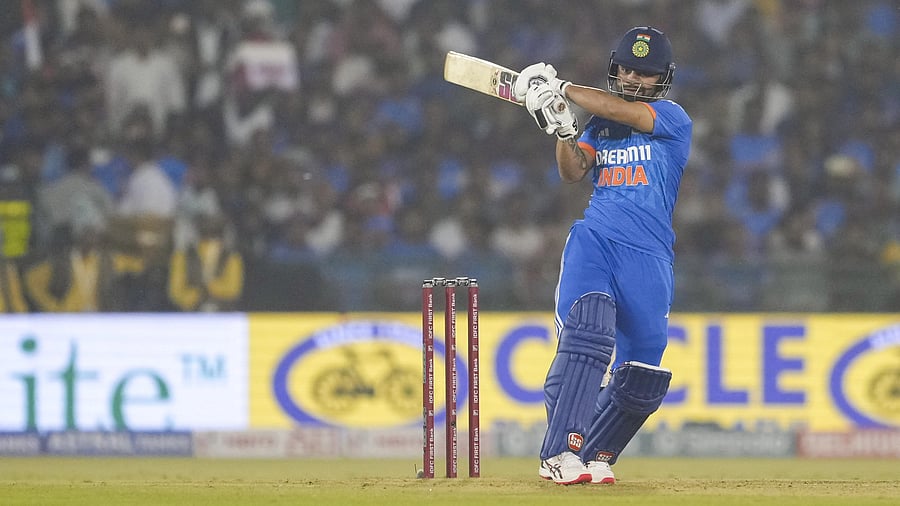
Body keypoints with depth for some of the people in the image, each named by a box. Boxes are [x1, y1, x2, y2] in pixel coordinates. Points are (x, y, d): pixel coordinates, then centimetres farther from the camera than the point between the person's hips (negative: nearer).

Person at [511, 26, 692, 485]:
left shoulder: (673, 119, 6)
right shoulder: (599, 126, 18)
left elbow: (618, 110, -10)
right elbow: (573, 172, 4)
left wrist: (559, 89, -5)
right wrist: (562, 128, -13)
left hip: (648, 257, 0)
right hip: (593, 241, 0)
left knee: (641, 377, -1)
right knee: (585, 335, -25)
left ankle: (595, 454, 19)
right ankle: (560, 455, -30)